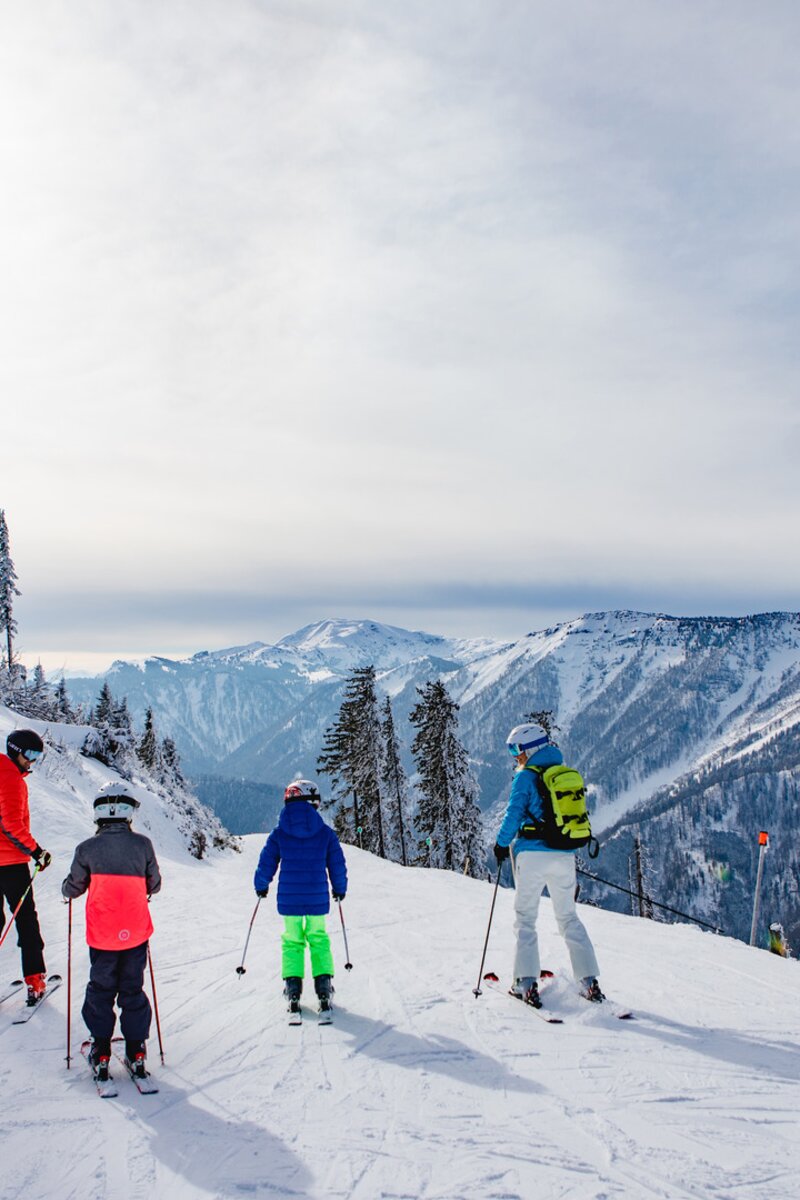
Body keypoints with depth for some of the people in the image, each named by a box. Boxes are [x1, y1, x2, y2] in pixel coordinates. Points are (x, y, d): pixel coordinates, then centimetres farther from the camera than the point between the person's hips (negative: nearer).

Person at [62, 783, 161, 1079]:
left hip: (102, 935, -1)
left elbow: (72, 888, 3)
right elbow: (154, 885, 4)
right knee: (133, 990, 13)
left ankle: (101, 1052, 16)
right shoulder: (142, 844, -6)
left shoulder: (87, 848, -9)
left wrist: (67, 890, 26)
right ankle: (136, 1051, 16)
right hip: (136, 932, 1)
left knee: (101, 990, 14)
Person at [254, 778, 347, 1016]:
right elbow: (338, 864, 4)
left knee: (292, 942, 13)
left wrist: (261, 886, 21)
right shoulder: (325, 833, -3)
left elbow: (266, 864, 3)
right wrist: (340, 889, 20)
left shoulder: (279, 833, -4)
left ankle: (293, 992, 6)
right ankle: (324, 988, 6)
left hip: (289, 899, 0)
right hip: (317, 898, 0)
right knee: (319, 940, 14)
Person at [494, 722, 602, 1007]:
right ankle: (590, 982, 10)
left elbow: (514, 813, -11)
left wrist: (501, 845, 2)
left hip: (533, 854, -5)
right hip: (565, 855, 5)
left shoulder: (526, 776, -7)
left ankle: (527, 983, 0)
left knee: (525, 918, 6)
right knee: (568, 917, 15)